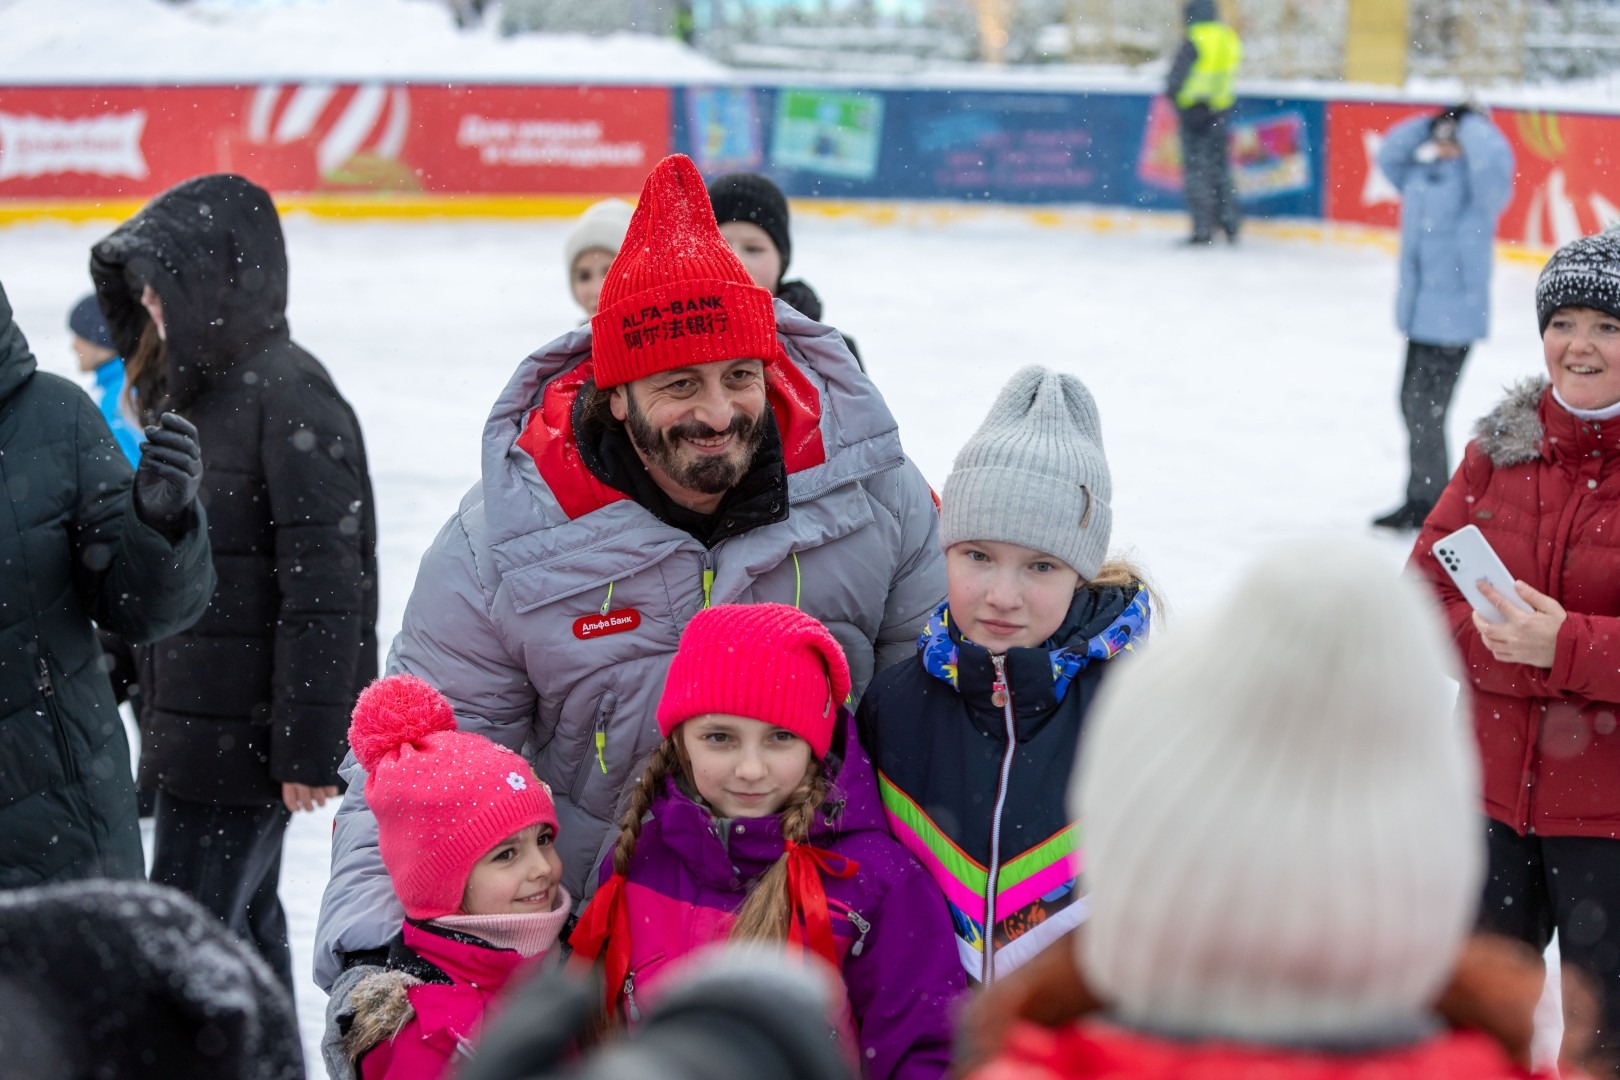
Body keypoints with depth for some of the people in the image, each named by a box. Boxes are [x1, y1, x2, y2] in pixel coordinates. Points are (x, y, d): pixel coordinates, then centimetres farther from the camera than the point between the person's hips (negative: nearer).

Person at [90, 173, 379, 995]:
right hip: (198, 725, 9)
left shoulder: (288, 395, -17)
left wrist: (308, 746, -20)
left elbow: (323, 583, -20)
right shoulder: (198, 387, 13)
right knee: (242, 927, 18)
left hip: (246, 734, -9)